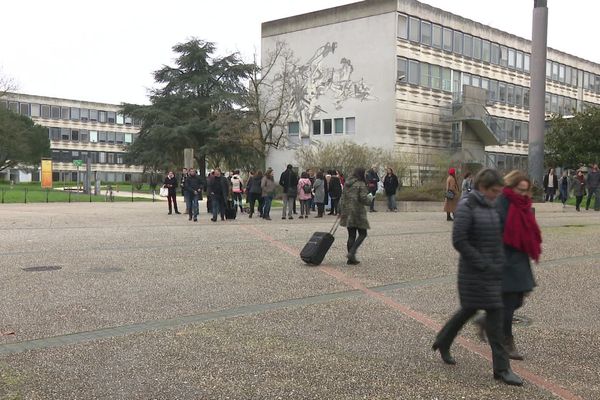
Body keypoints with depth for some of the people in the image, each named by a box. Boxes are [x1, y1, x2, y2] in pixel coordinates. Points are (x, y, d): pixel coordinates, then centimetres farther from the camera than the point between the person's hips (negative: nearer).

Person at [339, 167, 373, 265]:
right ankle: (352, 253, -12)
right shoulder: (361, 184, -10)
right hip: (357, 212, -7)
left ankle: (351, 259, 10)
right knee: (362, 234, 4)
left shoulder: (347, 184, 12)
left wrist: (343, 212, 19)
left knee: (351, 235, 10)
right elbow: (364, 199, -15)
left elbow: (343, 198, 14)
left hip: (347, 212, 7)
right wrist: (370, 197, 6)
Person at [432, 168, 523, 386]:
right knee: (494, 312, -6)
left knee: (470, 309, 17)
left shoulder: (490, 207, 10)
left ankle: (442, 342, 37)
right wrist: (483, 264, -19)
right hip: (476, 272, -8)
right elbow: (459, 241, -19)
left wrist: (500, 262, 8)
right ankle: (501, 368, 3)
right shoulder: (466, 207, -14)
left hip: (493, 269, 8)